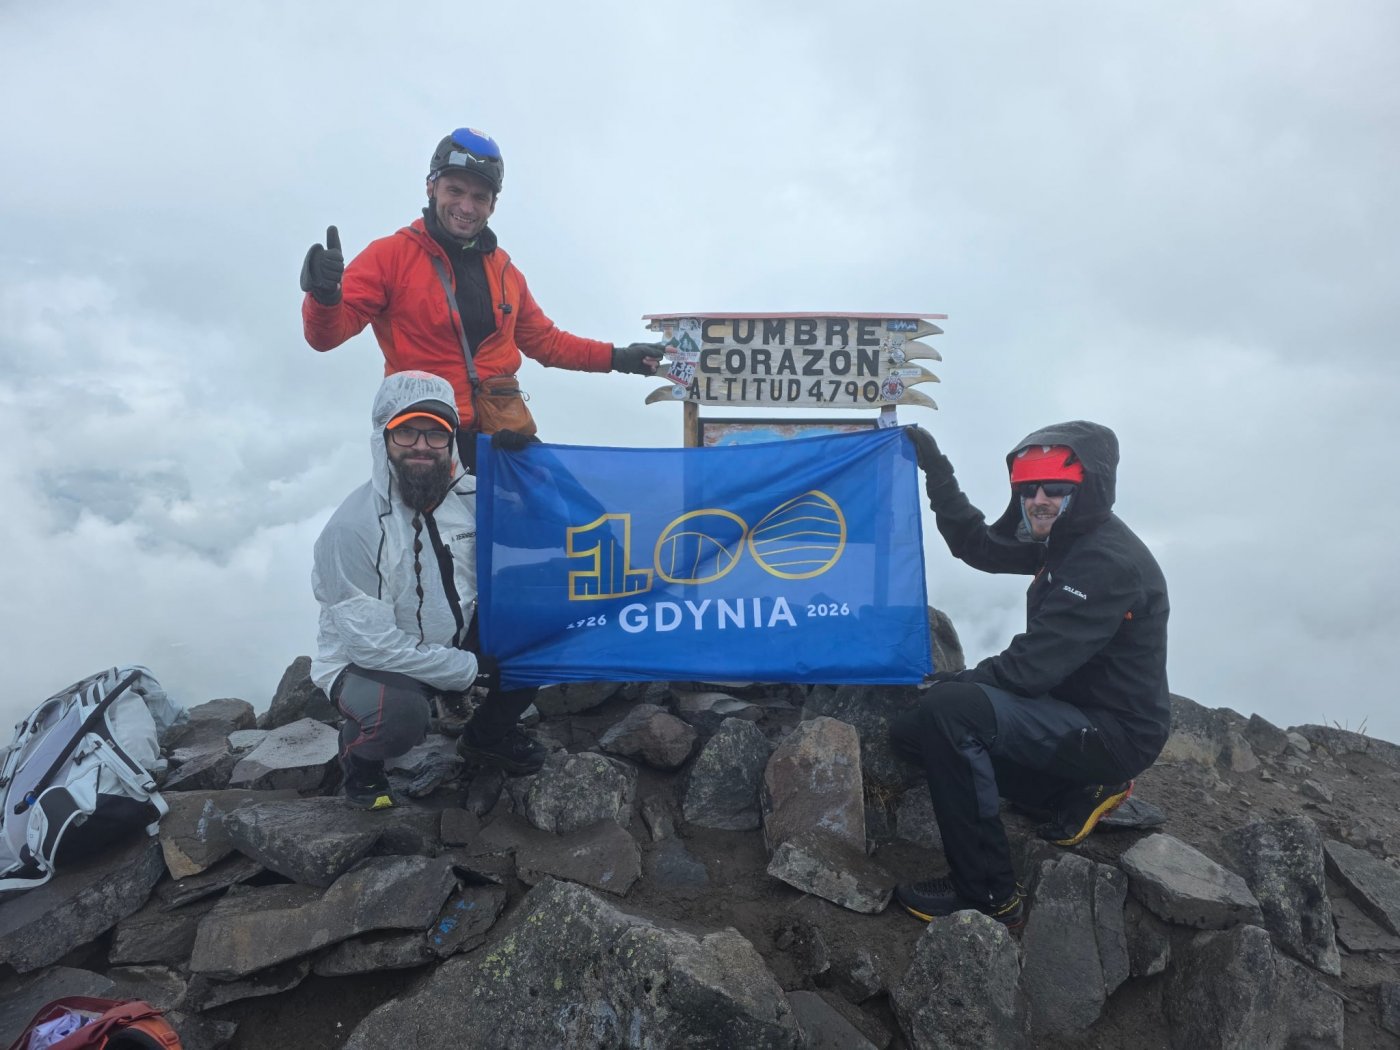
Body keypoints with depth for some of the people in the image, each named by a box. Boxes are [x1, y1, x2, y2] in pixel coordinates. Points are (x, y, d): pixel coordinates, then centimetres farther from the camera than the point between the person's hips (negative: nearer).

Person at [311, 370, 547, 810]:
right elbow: (371, 642, -24)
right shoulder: (352, 527, -24)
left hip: (457, 642, 6)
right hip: (367, 662, -5)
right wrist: (471, 669, -21)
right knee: (402, 711, -37)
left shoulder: (471, 496, -7)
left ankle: (488, 733, 13)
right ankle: (359, 755, 3)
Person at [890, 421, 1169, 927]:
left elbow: (1031, 667, -27)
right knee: (910, 729, 8)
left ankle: (987, 893, -18)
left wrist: (955, 681, -14)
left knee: (949, 710, -30)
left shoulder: (1110, 563, -24)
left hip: (1114, 733, -10)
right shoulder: (1066, 539, 5)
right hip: (1073, 709, 10)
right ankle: (1077, 791, 11)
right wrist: (935, 469, 4)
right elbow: (979, 545, 11)